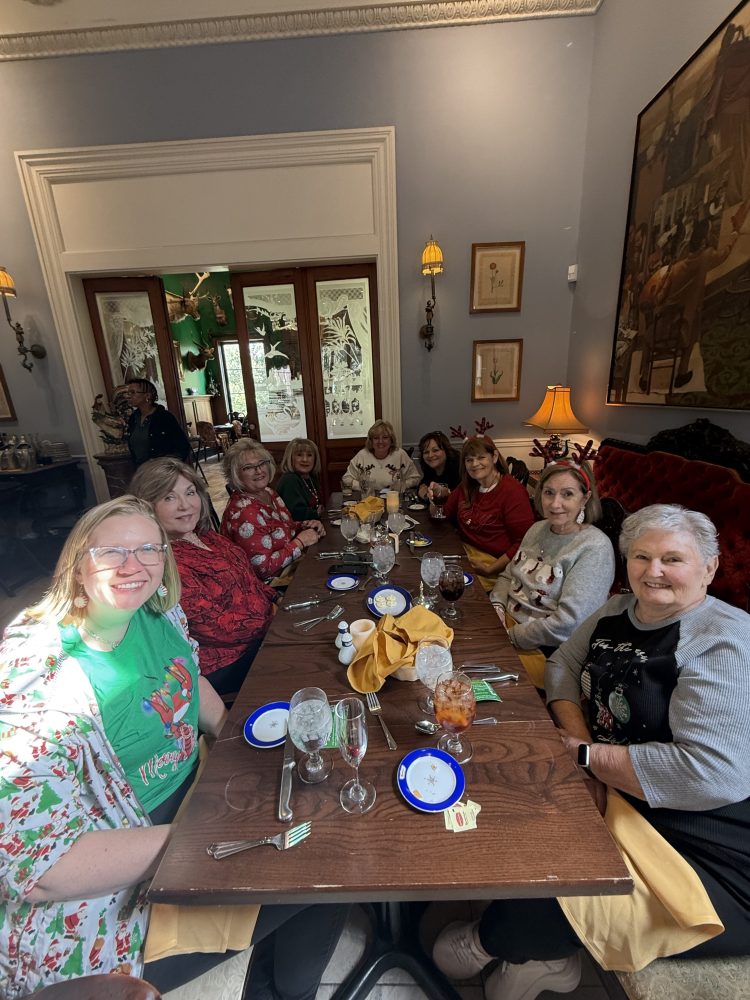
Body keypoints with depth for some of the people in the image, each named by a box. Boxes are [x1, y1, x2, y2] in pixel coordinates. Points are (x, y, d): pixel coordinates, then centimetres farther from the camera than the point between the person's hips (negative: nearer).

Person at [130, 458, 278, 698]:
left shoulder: (201, 534, 1)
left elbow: (245, 577, 10)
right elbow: (219, 628, -24)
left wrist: (276, 599, -1)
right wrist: (275, 617, -16)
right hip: (225, 664, -8)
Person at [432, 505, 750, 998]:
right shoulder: (619, 610, 0)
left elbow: (710, 775, -30)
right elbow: (563, 663, 7)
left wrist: (587, 755, -19)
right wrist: (579, 738, -11)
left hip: (710, 856, -7)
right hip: (610, 796, 7)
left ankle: (488, 943, 21)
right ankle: (547, 955, 24)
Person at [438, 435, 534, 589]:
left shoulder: (512, 491, -13)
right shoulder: (467, 487, 8)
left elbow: (524, 543, -17)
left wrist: (490, 570, -20)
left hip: (495, 562, -6)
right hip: (465, 552, 6)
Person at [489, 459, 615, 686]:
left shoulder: (595, 548, -17)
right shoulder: (538, 529, 6)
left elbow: (569, 623, -24)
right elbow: (508, 576, 14)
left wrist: (512, 636, -17)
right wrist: (497, 607, -5)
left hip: (549, 651, -6)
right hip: (507, 623, 7)